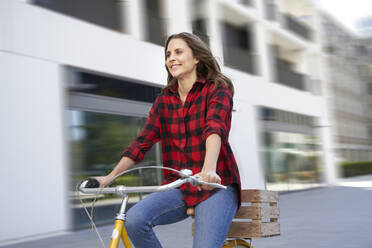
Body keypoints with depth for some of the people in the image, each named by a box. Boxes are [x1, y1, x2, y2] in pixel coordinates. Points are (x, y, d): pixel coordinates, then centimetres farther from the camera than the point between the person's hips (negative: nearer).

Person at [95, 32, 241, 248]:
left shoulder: (217, 89, -3)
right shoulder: (164, 100, 11)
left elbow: (215, 129, -22)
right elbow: (142, 142, 5)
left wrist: (209, 169, -40)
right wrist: (110, 177, -6)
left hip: (216, 186, -4)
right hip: (180, 188, 4)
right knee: (135, 219, -22)